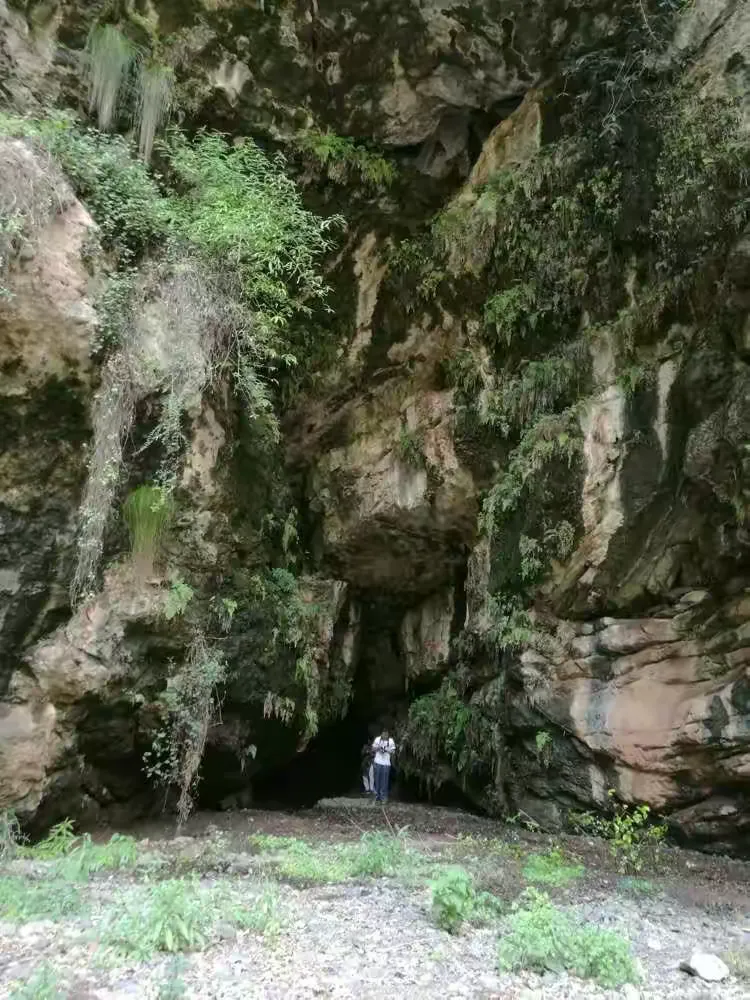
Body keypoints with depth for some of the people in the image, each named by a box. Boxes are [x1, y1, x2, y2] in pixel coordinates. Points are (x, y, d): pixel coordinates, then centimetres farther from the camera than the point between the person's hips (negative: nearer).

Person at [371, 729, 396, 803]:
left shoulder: (390, 741, -2)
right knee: (377, 780, 6)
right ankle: (377, 796, 17)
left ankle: (384, 797, 6)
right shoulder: (377, 739, 0)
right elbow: (373, 748, 8)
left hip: (386, 763, -1)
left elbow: (393, 751, 2)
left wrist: (387, 750, -15)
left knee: (384, 781, -2)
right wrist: (378, 748, -12)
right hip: (378, 762, 1)